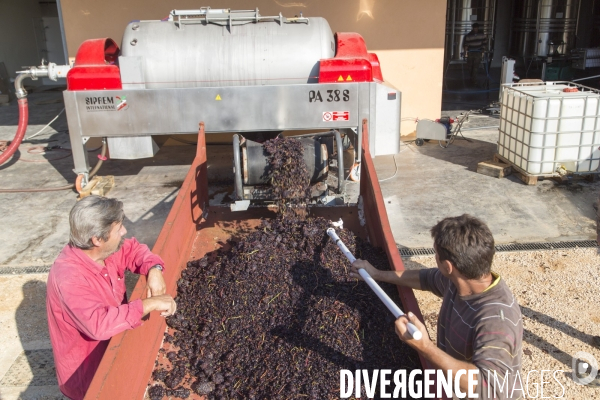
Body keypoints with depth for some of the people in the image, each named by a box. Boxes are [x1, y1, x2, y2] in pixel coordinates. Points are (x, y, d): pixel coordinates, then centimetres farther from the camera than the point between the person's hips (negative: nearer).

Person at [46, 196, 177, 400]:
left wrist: (154, 269, -13)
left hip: (113, 348, 8)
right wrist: (149, 304, -36)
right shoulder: (69, 277, -30)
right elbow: (98, 324, -40)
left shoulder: (104, 249, -8)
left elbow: (134, 249, 7)